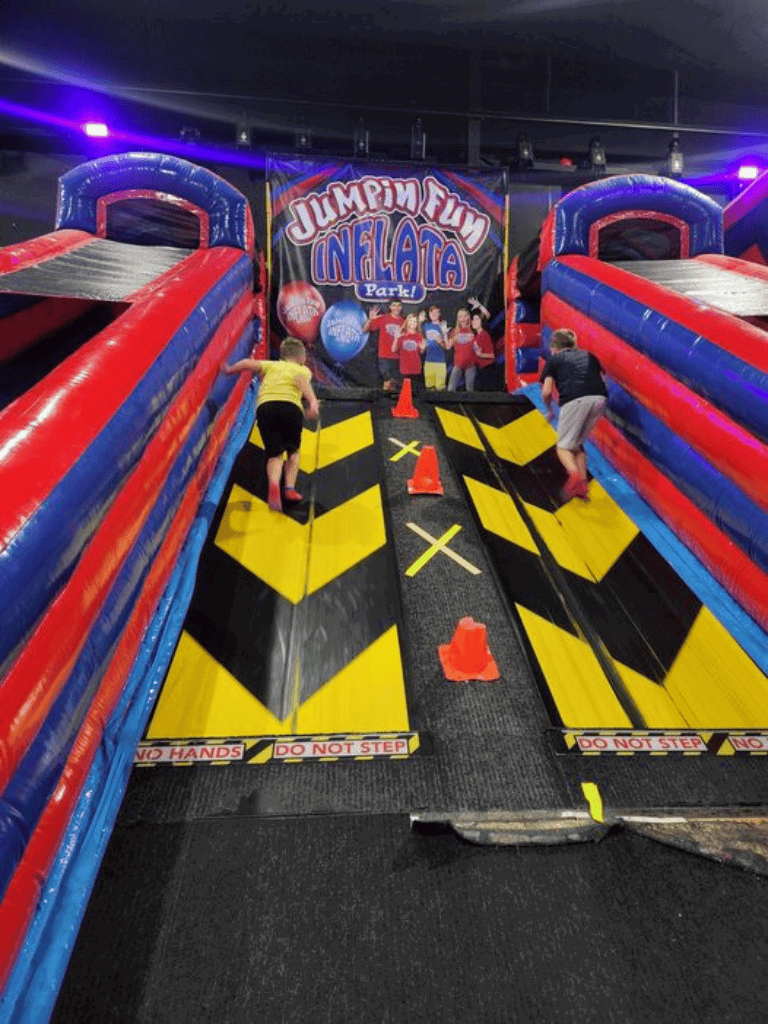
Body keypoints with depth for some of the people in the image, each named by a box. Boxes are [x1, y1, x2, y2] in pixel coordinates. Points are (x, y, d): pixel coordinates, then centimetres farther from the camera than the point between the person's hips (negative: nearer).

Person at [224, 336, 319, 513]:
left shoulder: (270, 365, 32)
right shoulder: (302, 369, 25)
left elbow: (249, 363, 14)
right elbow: (301, 379, 1)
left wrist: (230, 370, 32)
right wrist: (313, 402, -15)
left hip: (265, 406, 1)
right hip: (290, 406, -1)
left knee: (274, 453, 4)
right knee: (293, 450, 21)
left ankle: (274, 485, -25)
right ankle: (290, 488, 6)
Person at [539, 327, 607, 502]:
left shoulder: (553, 359, 19)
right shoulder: (588, 355, 31)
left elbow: (546, 391, 10)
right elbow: (602, 378, 22)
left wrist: (549, 409, 27)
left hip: (575, 399, -5)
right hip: (599, 398, 5)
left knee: (563, 446, 4)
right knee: (577, 444, 21)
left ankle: (574, 474, -26)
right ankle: (583, 486, 13)